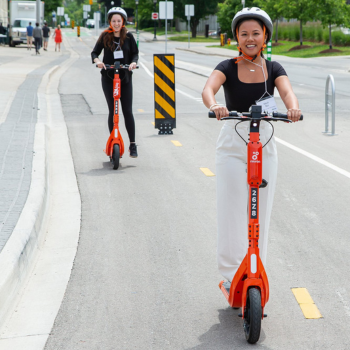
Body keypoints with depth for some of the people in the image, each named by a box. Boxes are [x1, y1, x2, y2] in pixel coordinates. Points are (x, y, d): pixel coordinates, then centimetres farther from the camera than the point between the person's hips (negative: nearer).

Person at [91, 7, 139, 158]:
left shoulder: (128, 36, 1)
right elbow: (95, 52, 1)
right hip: (108, 79, 0)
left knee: (127, 111, -3)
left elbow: (135, 53, 3)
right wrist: (97, 61, -21)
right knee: (112, 111, -1)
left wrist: (133, 62, -18)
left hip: (125, 78, 0)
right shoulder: (105, 36, 0)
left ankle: (132, 144, 4)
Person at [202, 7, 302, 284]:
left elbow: (287, 92, -17)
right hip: (233, 144, -2)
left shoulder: (273, 69, 2)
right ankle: (232, 274, 8)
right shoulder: (228, 68, -4)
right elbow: (209, 88, -24)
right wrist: (214, 105, -47)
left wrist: (293, 107, -41)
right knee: (232, 211, -2)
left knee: (261, 212, 6)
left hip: (265, 145, 2)